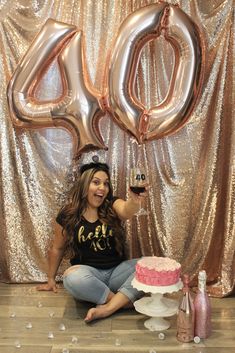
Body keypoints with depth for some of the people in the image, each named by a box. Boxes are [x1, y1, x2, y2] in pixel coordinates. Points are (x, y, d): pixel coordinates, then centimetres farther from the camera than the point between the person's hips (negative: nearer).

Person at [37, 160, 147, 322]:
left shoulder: (113, 206, -4)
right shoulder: (68, 215, -3)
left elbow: (127, 211, -29)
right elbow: (57, 249, 9)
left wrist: (134, 200, -53)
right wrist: (51, 279, 18)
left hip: (117, 271, 2)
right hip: (87, 272, -1)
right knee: (72, 278, -35)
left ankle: (108, 308, -30)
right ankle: (123, 301, -18)